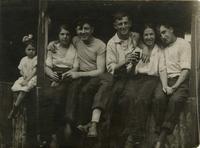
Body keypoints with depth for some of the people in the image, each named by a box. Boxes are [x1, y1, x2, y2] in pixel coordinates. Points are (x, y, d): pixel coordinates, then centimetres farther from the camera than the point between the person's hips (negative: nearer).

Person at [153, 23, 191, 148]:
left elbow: (186, 70, -4)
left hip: (180, 80, -4)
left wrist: (174, 87, -18)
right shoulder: (161, 47, 22)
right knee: (158, 98, -33)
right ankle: (160, 132, -30)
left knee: (176, 99, -37)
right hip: (164, 80, 4)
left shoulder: (183, 44, 6)